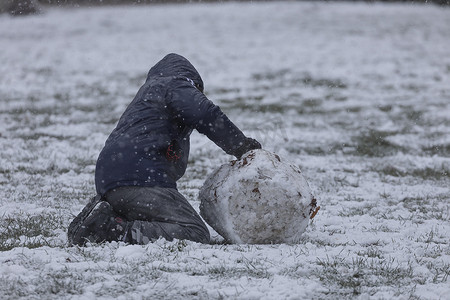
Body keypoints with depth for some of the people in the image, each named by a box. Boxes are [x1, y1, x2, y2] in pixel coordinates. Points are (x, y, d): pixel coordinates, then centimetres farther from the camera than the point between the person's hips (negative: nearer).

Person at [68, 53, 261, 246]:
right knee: (195, 234, -18)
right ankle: (118, 231, -28)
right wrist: (241, 146, 5)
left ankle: (104, 214, -2)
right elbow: (207, 116, -7)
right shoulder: (175, 84, 9)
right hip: (140, 178, -10)